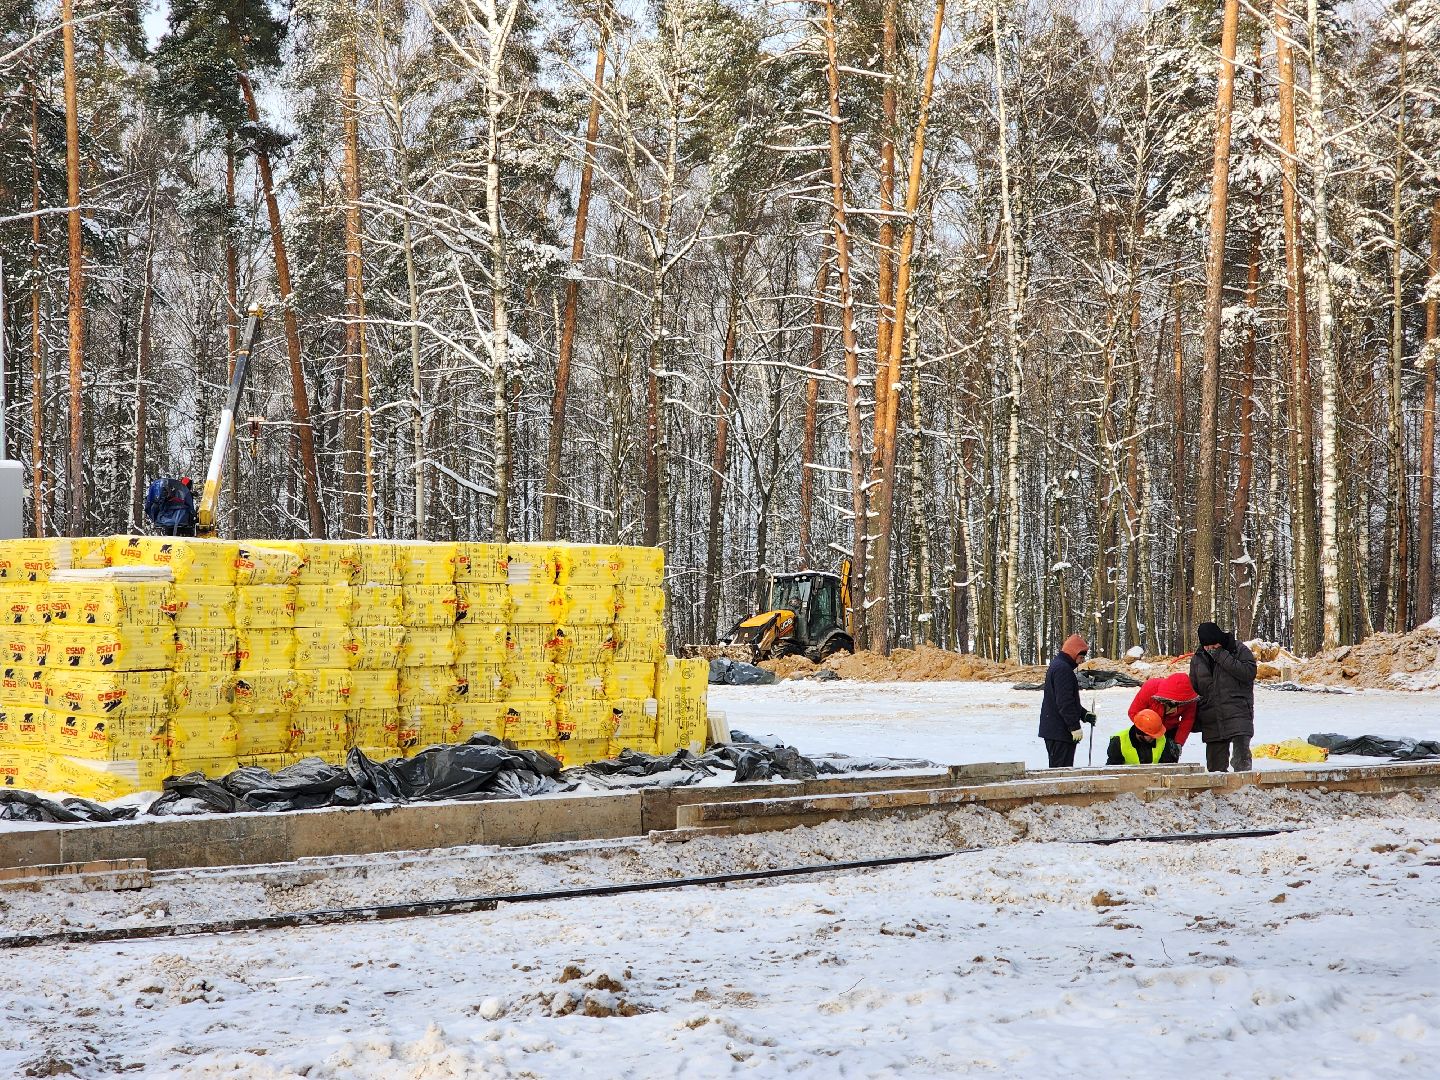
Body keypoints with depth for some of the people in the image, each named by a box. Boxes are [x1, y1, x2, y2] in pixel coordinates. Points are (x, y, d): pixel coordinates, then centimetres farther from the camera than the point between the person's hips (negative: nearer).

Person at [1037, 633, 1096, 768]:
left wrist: (1084, 715, 18)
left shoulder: (1056, 665, 19)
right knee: (1062, 769, -11)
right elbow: (1065, 702, -22)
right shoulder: (1063, 669, -16)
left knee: (1056, 767, 14)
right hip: (1060, 731, -11)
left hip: (1051, 730, 11)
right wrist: (1075, 726, -19)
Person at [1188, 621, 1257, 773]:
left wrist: (1222, 657, -18)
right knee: (1215, 764, 6)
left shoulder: (1239, 650, -2)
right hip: (1211, 719, 4)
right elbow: (1193, 689, 18)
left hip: (1238, 714, -4)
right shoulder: (1198, 659, 11)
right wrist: (1195, 722, 14)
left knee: (1241, 757, -15)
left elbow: (1249, 672, -17)